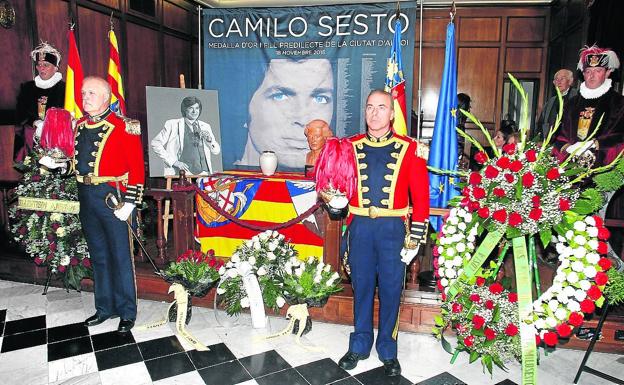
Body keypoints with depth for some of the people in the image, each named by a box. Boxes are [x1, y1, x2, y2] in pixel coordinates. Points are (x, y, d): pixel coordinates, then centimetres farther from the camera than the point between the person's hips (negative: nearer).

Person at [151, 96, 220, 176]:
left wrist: (209, 140, -2)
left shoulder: (205, 127, 17)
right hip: (184, 172, -3)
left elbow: (216, 151, 19)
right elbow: (155, 143, 3)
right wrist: (173, 162, -4)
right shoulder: (173, 125, 6)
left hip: (204, 172, 3)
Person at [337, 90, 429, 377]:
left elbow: (421, 196, -2)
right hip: (360, 227, 2)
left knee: (391, 290, 8)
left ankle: (387, 350, 28)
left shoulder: (409, 148, -3)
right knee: (361, 287, 13)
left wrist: (415, 239, -5)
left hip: (393, 228, -1)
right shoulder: (350, 146, 4)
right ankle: (359, 346, 31)